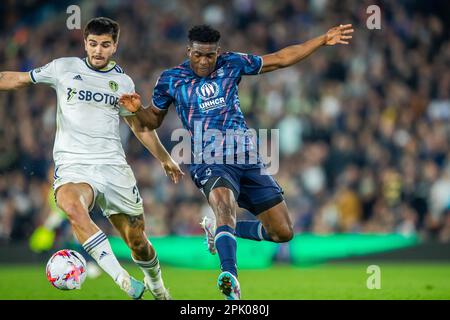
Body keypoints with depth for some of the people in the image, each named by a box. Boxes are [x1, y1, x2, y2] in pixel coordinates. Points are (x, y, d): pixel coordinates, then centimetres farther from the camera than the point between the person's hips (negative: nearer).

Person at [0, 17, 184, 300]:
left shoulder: (123, 82, 12)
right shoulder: (64, 68, 5)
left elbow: (140, 125, 24)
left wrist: (164, 158, 27)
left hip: (113, 165, 3)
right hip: (72, 163, -2)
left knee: (137, 240, 2)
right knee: (71, 206, -37)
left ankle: (157, 287, 34)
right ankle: (125, 282, -42)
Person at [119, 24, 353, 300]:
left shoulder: (231, 64, 7)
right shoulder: (171, 80, 5)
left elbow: (281, 59, 13)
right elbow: (154, 120, 19)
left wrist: (324, 40, 10)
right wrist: (138, 109, -4)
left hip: (247, 159, 4)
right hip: (210, 162, -4)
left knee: (283, 232, -1)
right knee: (224, 202, -39)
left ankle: (219, 230, 21)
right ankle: (230, 277, -55)